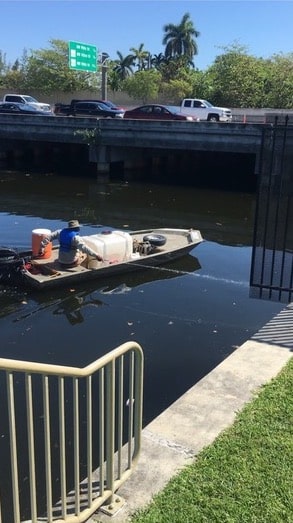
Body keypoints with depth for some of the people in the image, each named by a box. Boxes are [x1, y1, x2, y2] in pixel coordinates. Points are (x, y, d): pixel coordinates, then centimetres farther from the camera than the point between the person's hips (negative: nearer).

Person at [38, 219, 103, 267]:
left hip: (61, 261, 6)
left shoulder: (61, 232, -2)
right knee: (84, 253, 22)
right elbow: (84, 247, -33)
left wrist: (41, 248, 12)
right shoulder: (75, 237, -21)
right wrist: (96, 255, -34)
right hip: (72, 262, -6)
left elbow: (48, 238, 1)